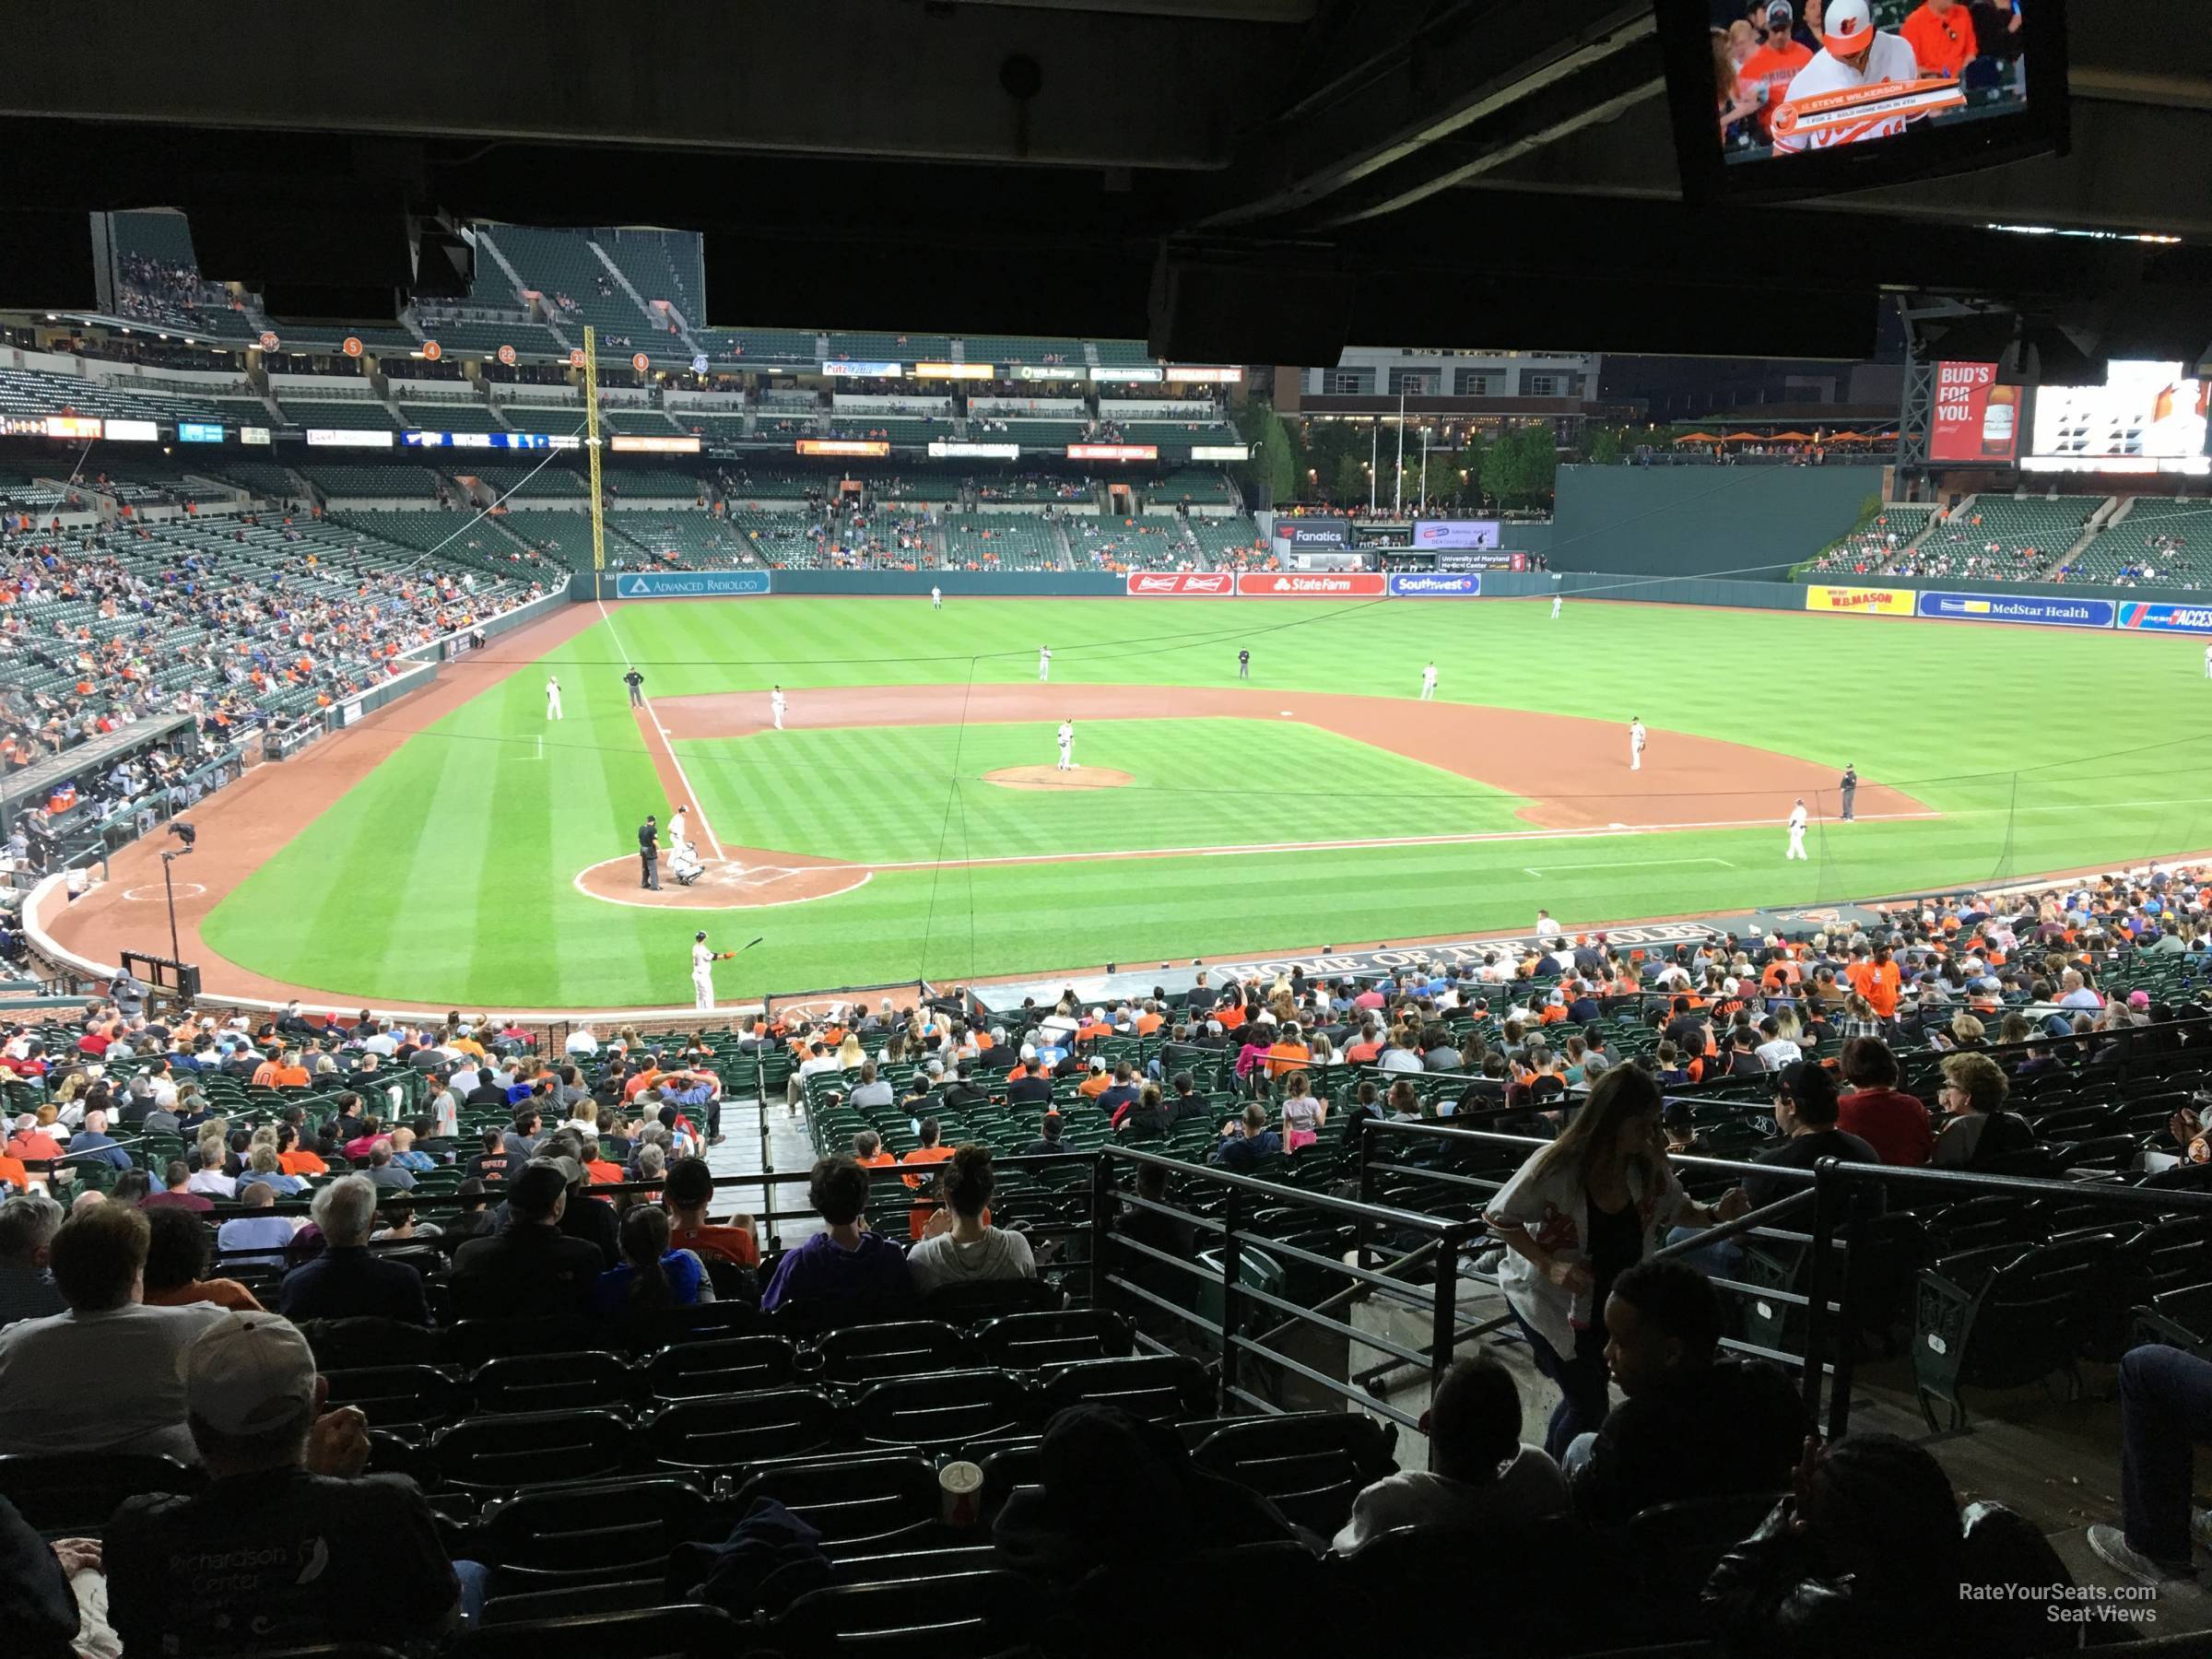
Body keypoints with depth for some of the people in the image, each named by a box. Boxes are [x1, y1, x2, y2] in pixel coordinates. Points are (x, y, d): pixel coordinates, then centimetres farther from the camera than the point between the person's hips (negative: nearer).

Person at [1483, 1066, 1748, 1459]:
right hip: (1548, 1300, -6)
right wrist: (1549, 1266, -27)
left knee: (1581, 1399, 19)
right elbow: (1499, 1216, -18)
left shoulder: (1648, 1165, -12)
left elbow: (1676, 1210, 4)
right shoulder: (1556, 1167, -28)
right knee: (1589, 1407, -2)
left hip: (1604, 1304, 6)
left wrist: (1715, 1214, -17)